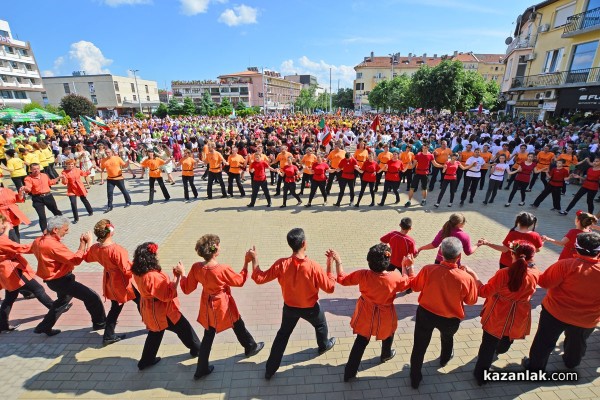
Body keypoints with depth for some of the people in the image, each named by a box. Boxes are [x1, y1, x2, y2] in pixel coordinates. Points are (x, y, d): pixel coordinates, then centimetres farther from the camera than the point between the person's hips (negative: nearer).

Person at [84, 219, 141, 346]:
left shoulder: (94, 248, -8)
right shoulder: (117, 249, -33)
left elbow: (87, 258, 17)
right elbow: (127, 270, -28)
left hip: (110, 282, 7)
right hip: (123, 282, -7)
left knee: (115, 308, 22)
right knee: (140, 301, 14)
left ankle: (108, 336, 30)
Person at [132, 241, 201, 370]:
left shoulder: (138, 272, -7)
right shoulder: (152, 277, -37)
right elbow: (168, 294, -29)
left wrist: (173, 276, -7)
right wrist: (179, 276, -31)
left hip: (150, 311, 8)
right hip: (162, 311, -8)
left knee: (155, 334, 29)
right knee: (184, 328, 14)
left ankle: (146, 360, 42)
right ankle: (197, 349, 33)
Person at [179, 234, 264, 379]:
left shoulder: (196, 267, -17)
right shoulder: (223, 269, -31)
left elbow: (187, 289, -5)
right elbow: (240, 281, -15)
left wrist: (182, 273, 7)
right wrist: (246, 262, -13)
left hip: (207, 308, 5)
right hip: (223, 307, -4)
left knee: (208, 336, 22)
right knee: (239, 326, 22)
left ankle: (201, 369, 34)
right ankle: (251, 347, 45)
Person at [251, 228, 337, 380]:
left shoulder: (281, 264, -26)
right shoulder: (313, 267, -32)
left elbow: (259, 278, -17)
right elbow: (330, 287, -20)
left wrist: (254, 259, -6)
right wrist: (330, 264, -16)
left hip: (289, 307, 2)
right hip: (310, 308, -1)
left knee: (283, 335, 24)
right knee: (321, 325, 31)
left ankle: (270, 370, 33)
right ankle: (324, 346, 59)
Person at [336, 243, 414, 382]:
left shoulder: (363, 275, -27)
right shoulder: (395, 277, -27)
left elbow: (342, 279, -14)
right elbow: (410, 282, -5)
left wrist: (337, 261, -8)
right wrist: (410, 266, 3)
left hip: (366, 315, 1)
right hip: (385, 317, 0)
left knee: (361, 342, 17)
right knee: (388, 333, 33)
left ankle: (349, 373, 25)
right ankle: (386, 355, 59)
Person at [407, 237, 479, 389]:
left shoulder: (428, 269, -26)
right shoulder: (466, 278, -26)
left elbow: (414, 286, -8)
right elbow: (471, 301, -7)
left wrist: (409, 266, 3)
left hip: (425, 314, -1)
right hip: (450, 319, 1)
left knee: (419, 347, 17)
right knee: (447, 338, 36)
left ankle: (415, 379, 34)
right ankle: (444, 359, 65)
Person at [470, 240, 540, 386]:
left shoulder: (503, 273, -27)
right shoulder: (535, 274, -17)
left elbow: (484, 292, -19)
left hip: (497, 316, -4)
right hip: (518, 318, 4)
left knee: (488, 345, 14)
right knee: (507, 340, 35)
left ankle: (481, 374, 26)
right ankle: (500, 350, 66)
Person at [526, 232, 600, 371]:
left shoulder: (566, 265, -27)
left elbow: (544, 282, -22)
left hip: (556, 312, -4)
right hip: (587, 319, 4)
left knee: (545, 341, 15)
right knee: (577, 343, 31)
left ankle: (535, 366, 29)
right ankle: (571, 362, 55)